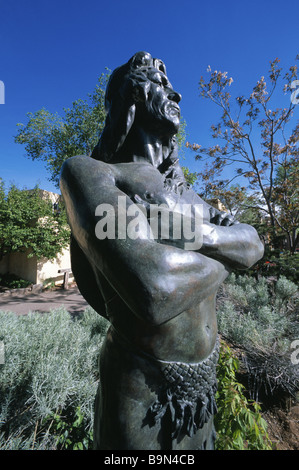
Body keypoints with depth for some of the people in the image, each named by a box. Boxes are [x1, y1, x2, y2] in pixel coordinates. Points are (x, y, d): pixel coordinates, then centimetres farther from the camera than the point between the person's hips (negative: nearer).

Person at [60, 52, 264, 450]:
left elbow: (254, 244, 1)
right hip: (143, 392, -6)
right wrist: (227, 259, -12)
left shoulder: (182, 191, 8)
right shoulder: (86, 170, -15)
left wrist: (204, 233, -20)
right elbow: (153, 288, -31)